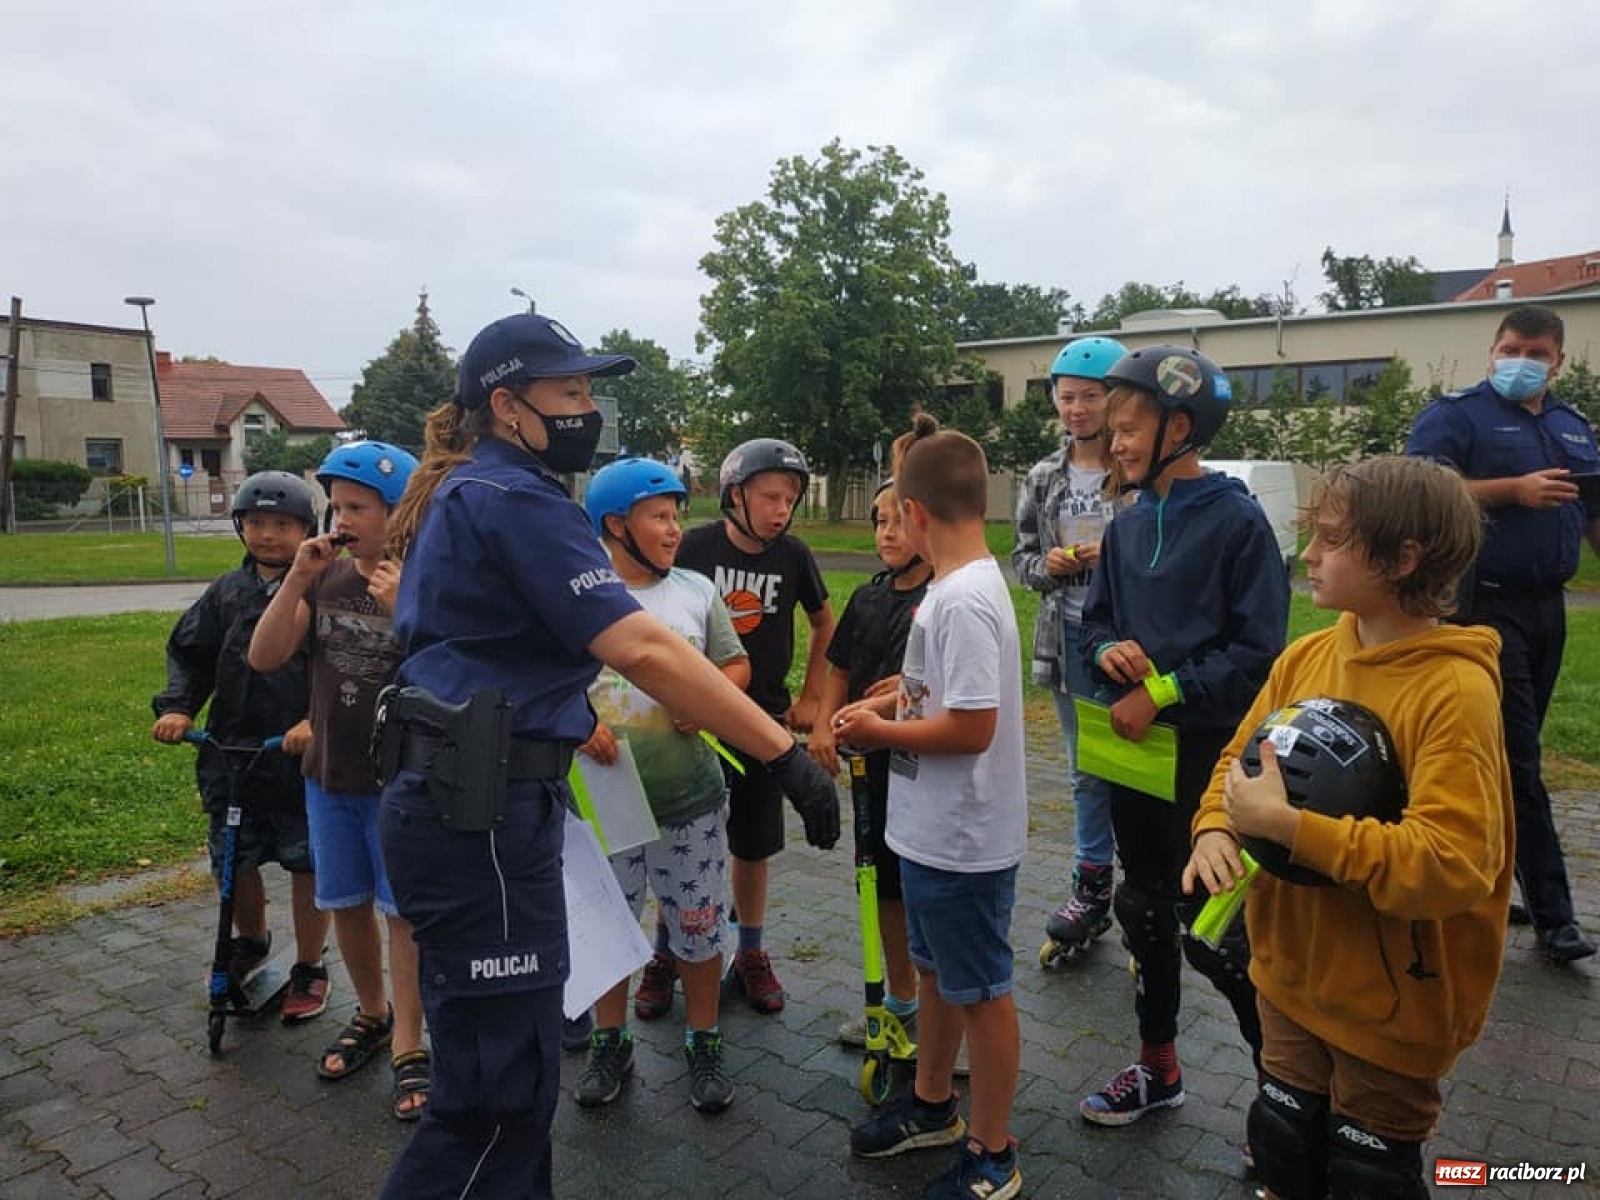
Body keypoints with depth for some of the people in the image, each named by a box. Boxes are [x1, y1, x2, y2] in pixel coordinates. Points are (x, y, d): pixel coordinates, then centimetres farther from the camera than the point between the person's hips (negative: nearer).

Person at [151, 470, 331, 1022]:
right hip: (232, 752, 5)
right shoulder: (228, 592, 6)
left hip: (303, 756, -4)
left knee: (307, 863, 7)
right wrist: (176, 706, -3)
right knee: (232, 861, 15)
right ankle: (251, 941, 44)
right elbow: (190, 653, 12)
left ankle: (308, 968, 25)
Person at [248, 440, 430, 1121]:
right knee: (346, 904, 17)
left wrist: (403, 609, -31)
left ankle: (407, 1046, 16)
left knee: (404, 910, 3)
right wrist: (296, 580, -16)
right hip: (329, 774, 5)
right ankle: (371, 1014, 38)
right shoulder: (325, 576, 1)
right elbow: (264, 657, -5)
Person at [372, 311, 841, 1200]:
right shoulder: (516, 500, -15)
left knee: (502, 1056, 21)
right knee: (499, 1087, 0)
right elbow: (641, 650, -25)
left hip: (460, 798, 10)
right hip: (480, 812, -10)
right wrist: (785, 753, -24)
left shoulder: (462, 493, 16)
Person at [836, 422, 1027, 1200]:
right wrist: (883, 704, 3)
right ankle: (932, 1105, 44)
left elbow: (973, 727, -28)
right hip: (929, 833, 9)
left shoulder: (965, 601, -26)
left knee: (981, 992, 9)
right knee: (934, 972, 24)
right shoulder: (953, 587, 5)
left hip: (964, 842, -9)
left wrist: (878, 734, -16)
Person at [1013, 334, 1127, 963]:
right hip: (1069, 637, 5)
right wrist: (1048, 565, -8)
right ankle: (1091, 888, 29)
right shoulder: (1043, 479, 7)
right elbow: (1022, 557, 12)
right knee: (1086, 768, 15)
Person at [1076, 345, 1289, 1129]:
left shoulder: (1237, 520, -13)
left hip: (1205, 752, -6)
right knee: (1144, 908, 18)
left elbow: (1258, 650, -15)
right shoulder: (1127, 527, 6)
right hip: (1129, 743, 7)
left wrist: (1163, 692, -19)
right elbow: (1096, 621, 13)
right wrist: (1109, 650, -9)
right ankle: (1158, 1065, 36)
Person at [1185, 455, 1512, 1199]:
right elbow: (1241, 759, 6)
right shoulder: (1306, 656, -3)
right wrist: (1216, 830, -15)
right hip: (1290, 973, 6)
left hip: (1391, 1005, -5)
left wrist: (1284, 824, -32)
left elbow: (1453, 865, -31)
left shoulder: (1455, 691, -24)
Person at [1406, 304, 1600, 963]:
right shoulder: (1457, 414, -5)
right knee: (1518, 760, -6)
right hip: (1486, 605, -7)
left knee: (1513, 753, 14)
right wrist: (1514, 490, -20)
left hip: (1547, 608, 7)